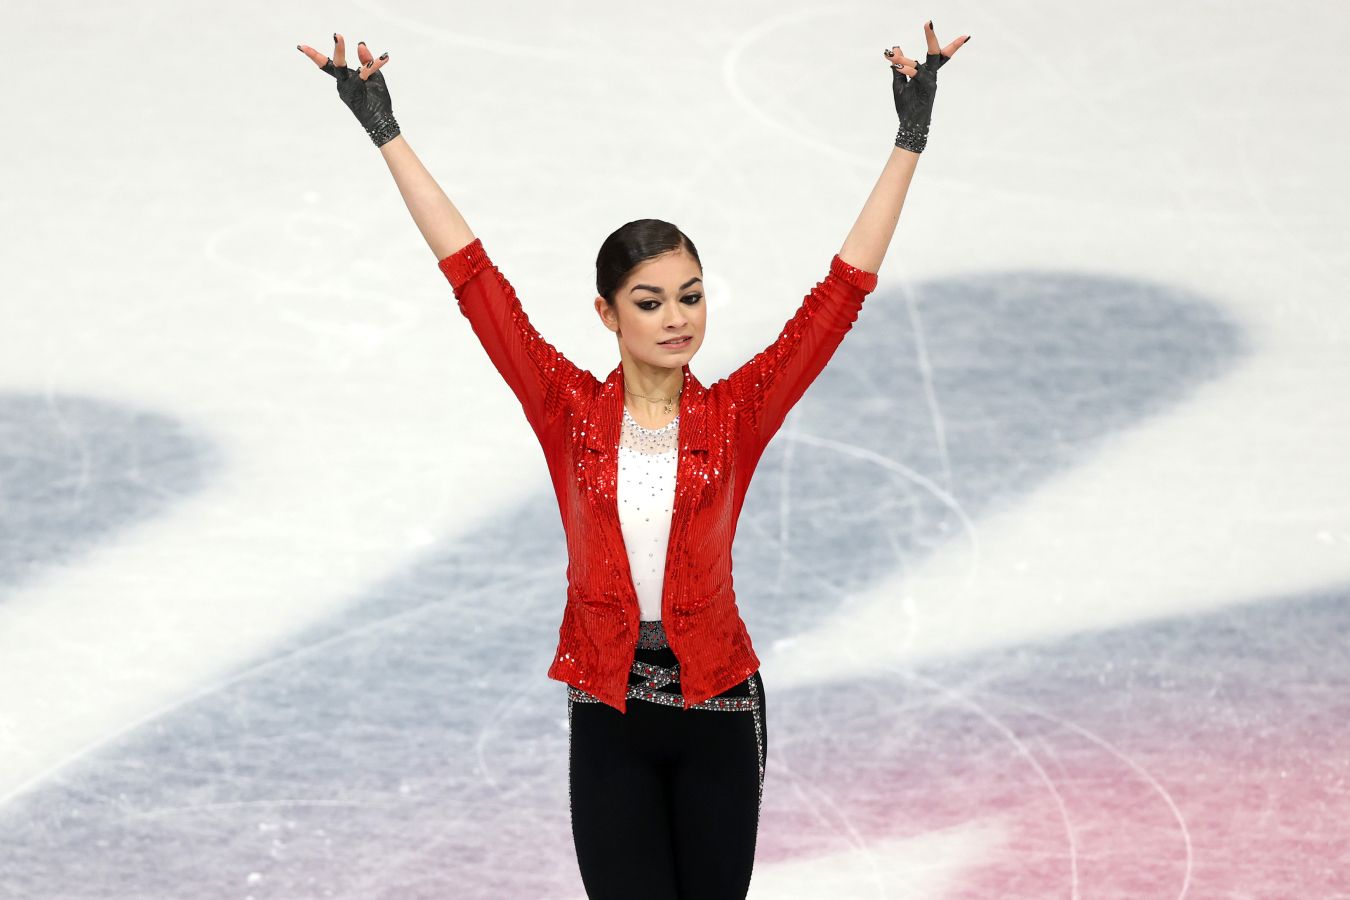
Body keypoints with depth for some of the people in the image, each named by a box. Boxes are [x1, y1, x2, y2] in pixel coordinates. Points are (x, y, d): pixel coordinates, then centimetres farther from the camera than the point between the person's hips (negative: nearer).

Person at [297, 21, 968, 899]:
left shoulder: (736, 416, -3)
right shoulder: (572, 413, -3)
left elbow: (842, 291, -5)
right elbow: (475, 279, -4)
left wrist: (911, 137, -8)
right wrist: (385, 130, -5)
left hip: (718, 705, 0)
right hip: (608, 716, 0)